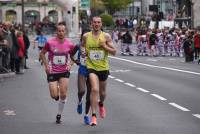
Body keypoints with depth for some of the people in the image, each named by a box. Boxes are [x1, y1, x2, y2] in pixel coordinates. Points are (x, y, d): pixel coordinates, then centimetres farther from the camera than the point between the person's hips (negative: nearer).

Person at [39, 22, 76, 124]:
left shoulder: (69, 44, -4)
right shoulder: (50, 43, -11)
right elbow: (42, 54, 3)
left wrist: (70, 65, -3)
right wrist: (46, 65, -7)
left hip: (64, 71, 1)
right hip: (52, 72, -1)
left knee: (63, 94, -7)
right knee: (54, 95, -7)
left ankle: (59, 115, 12)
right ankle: (57, 92, 33)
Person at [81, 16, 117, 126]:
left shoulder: (106, 36, -3)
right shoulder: (86, 36, 0)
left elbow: (114, 52, -2)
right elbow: (82, 46, 20)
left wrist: (104, 46, -16)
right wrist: (83, 52, -1)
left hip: (103, 67, 2)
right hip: (91, 67, -2)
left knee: (102, 92, 18)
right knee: (94, 89, -22)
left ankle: (101, 104, 53)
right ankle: (93, 116, -20)